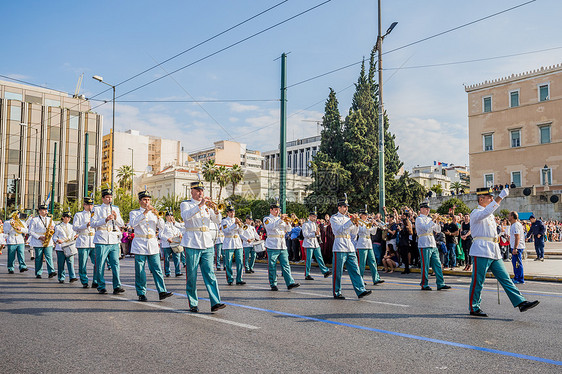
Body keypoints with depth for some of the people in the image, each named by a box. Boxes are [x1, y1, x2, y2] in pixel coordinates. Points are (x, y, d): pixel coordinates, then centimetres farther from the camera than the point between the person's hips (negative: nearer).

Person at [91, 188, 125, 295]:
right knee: (100, 265, 0)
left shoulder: (116, 209, 17)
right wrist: (105, 220, -16)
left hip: (114, 242, 3)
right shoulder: (97, 209, 6)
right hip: (101, 242, -2)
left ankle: (117, 287, -5)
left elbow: (122, 224, 13)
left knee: (115, 264, -4)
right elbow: (93, 224, -5)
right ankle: (101, 287, 10)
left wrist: (116, 218, -6)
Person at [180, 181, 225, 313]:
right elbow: (186, 215, -17)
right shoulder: (185, 204, 6)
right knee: (192, 276, 0)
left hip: (207, 243, 3)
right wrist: (200, 205, -25)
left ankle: (215, 303, -9)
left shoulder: (207, 205, 19)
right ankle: (193, 304, 10)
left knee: (210, 274, -4)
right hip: (192, 243, -3)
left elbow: (217, 221, 9)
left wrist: (216, 210, -10)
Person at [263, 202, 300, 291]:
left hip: (283, 246, 5)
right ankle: (273, 285, 7)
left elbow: (288, 229, 15)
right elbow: (271, 226, -18)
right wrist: (281, 220, -24)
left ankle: (290, 283, -6)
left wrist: (287, 222, -4)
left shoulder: (280, 219, 21)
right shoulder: (267, 219, 3)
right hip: (272, 246, -5)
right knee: (272, 266, -1)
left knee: (286, 265, -2)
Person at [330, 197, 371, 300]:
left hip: (350, 248, 6)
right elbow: (339, 229, -18)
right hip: (339, 248, -6)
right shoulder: (334, 218, -2)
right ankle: (337, 293, 9)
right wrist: (350, 221, -22)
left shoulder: (347, 218, 17)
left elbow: (354, 232, 16)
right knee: (338, 272, 0)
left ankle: (361, 291, -1)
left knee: (355, 270, 1)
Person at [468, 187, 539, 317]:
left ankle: (521, 302, 4)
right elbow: (486, 212, -32)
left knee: (505, 279, 5)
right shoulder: (476, 213, -8)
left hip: (493, 252, 8)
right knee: (478, 282, -1)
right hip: (481, 252, -8)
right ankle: (474, 308, 8)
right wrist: (500, 197, -35)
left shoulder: (490, 215, 21)